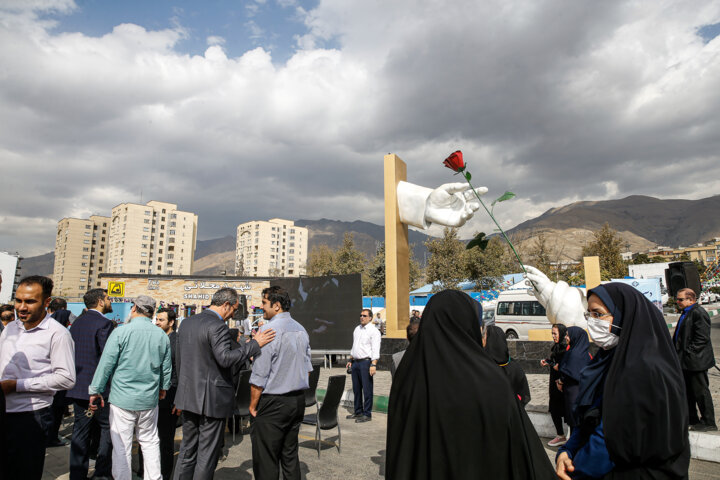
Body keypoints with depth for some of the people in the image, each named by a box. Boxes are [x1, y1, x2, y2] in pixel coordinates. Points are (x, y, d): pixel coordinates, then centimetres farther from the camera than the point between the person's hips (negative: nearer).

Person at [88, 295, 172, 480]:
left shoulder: (121, 332, -10)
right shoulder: (162, 335, 0)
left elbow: (106, 364, -7)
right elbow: (167, 368, 8)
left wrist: (95, 391, 4)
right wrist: (163, 388, 24)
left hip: (123, 398, -3)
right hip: (149, 399, 4)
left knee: (122, 446, 8)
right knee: (150, 441, 15)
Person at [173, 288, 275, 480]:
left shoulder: (186, 322, 8)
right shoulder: (218, 326, -18)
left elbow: (178, 358, 15)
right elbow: (225, 358, -28)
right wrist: (255, 343, -23)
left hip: (188, 396, 8)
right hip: (212, 399, -8)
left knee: (187, 450, 19)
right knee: (207, 455, 6)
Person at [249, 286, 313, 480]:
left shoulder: (269, 329, -16)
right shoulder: (301, 329, 9)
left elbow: (259, 376, -15)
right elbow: (307, 369, 15)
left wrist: (253, 405, -5)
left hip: (273, 403, -8)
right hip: (298, 400, 8)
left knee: (265, 461, 2)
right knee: (290, 456, 17)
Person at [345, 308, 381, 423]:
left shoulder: (373, 331, -7)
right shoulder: (357, 329, 16)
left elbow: (375, 350, -14)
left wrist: (373, 365, -22)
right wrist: (351, 360, 20)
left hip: (366, 362, -7)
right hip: (355, 362, 8)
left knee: (367, 389, -3)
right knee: (356, 388, 13)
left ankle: (367, 414, 6)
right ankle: (358, 411, 25)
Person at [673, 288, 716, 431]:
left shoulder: (698, 313, -17)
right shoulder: (686, 313, 14)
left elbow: (702, 338, -21)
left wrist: (688, 352, -20)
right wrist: (678, 354, 14)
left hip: (696, 361, -10)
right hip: (686, 361, 10)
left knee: (700, 391, 1)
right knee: (687, 391, 16)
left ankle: (708, 422, 14)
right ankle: (692, 419, 27)